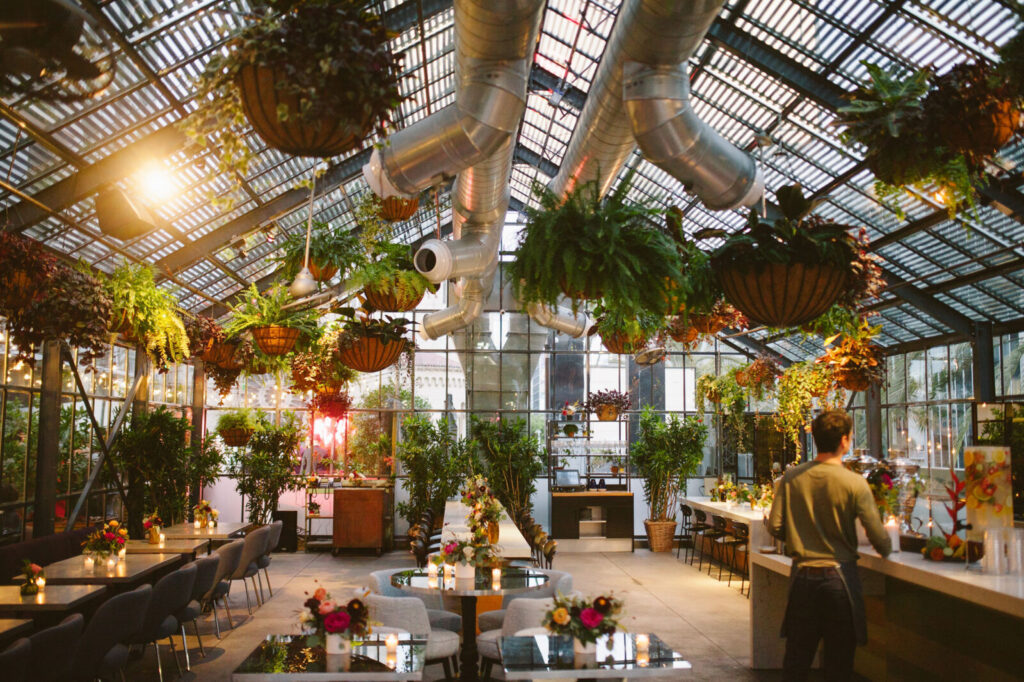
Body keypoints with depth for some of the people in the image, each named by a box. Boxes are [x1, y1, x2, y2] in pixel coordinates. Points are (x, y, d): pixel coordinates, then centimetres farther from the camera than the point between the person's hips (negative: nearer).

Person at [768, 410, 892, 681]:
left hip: (802, 575, 3)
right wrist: (887, 549, 12)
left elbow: (775, 527, -4)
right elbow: (878, 537, -11)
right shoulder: (854, 483, -13)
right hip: (839, 576, -2)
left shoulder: (791, 477, -4)